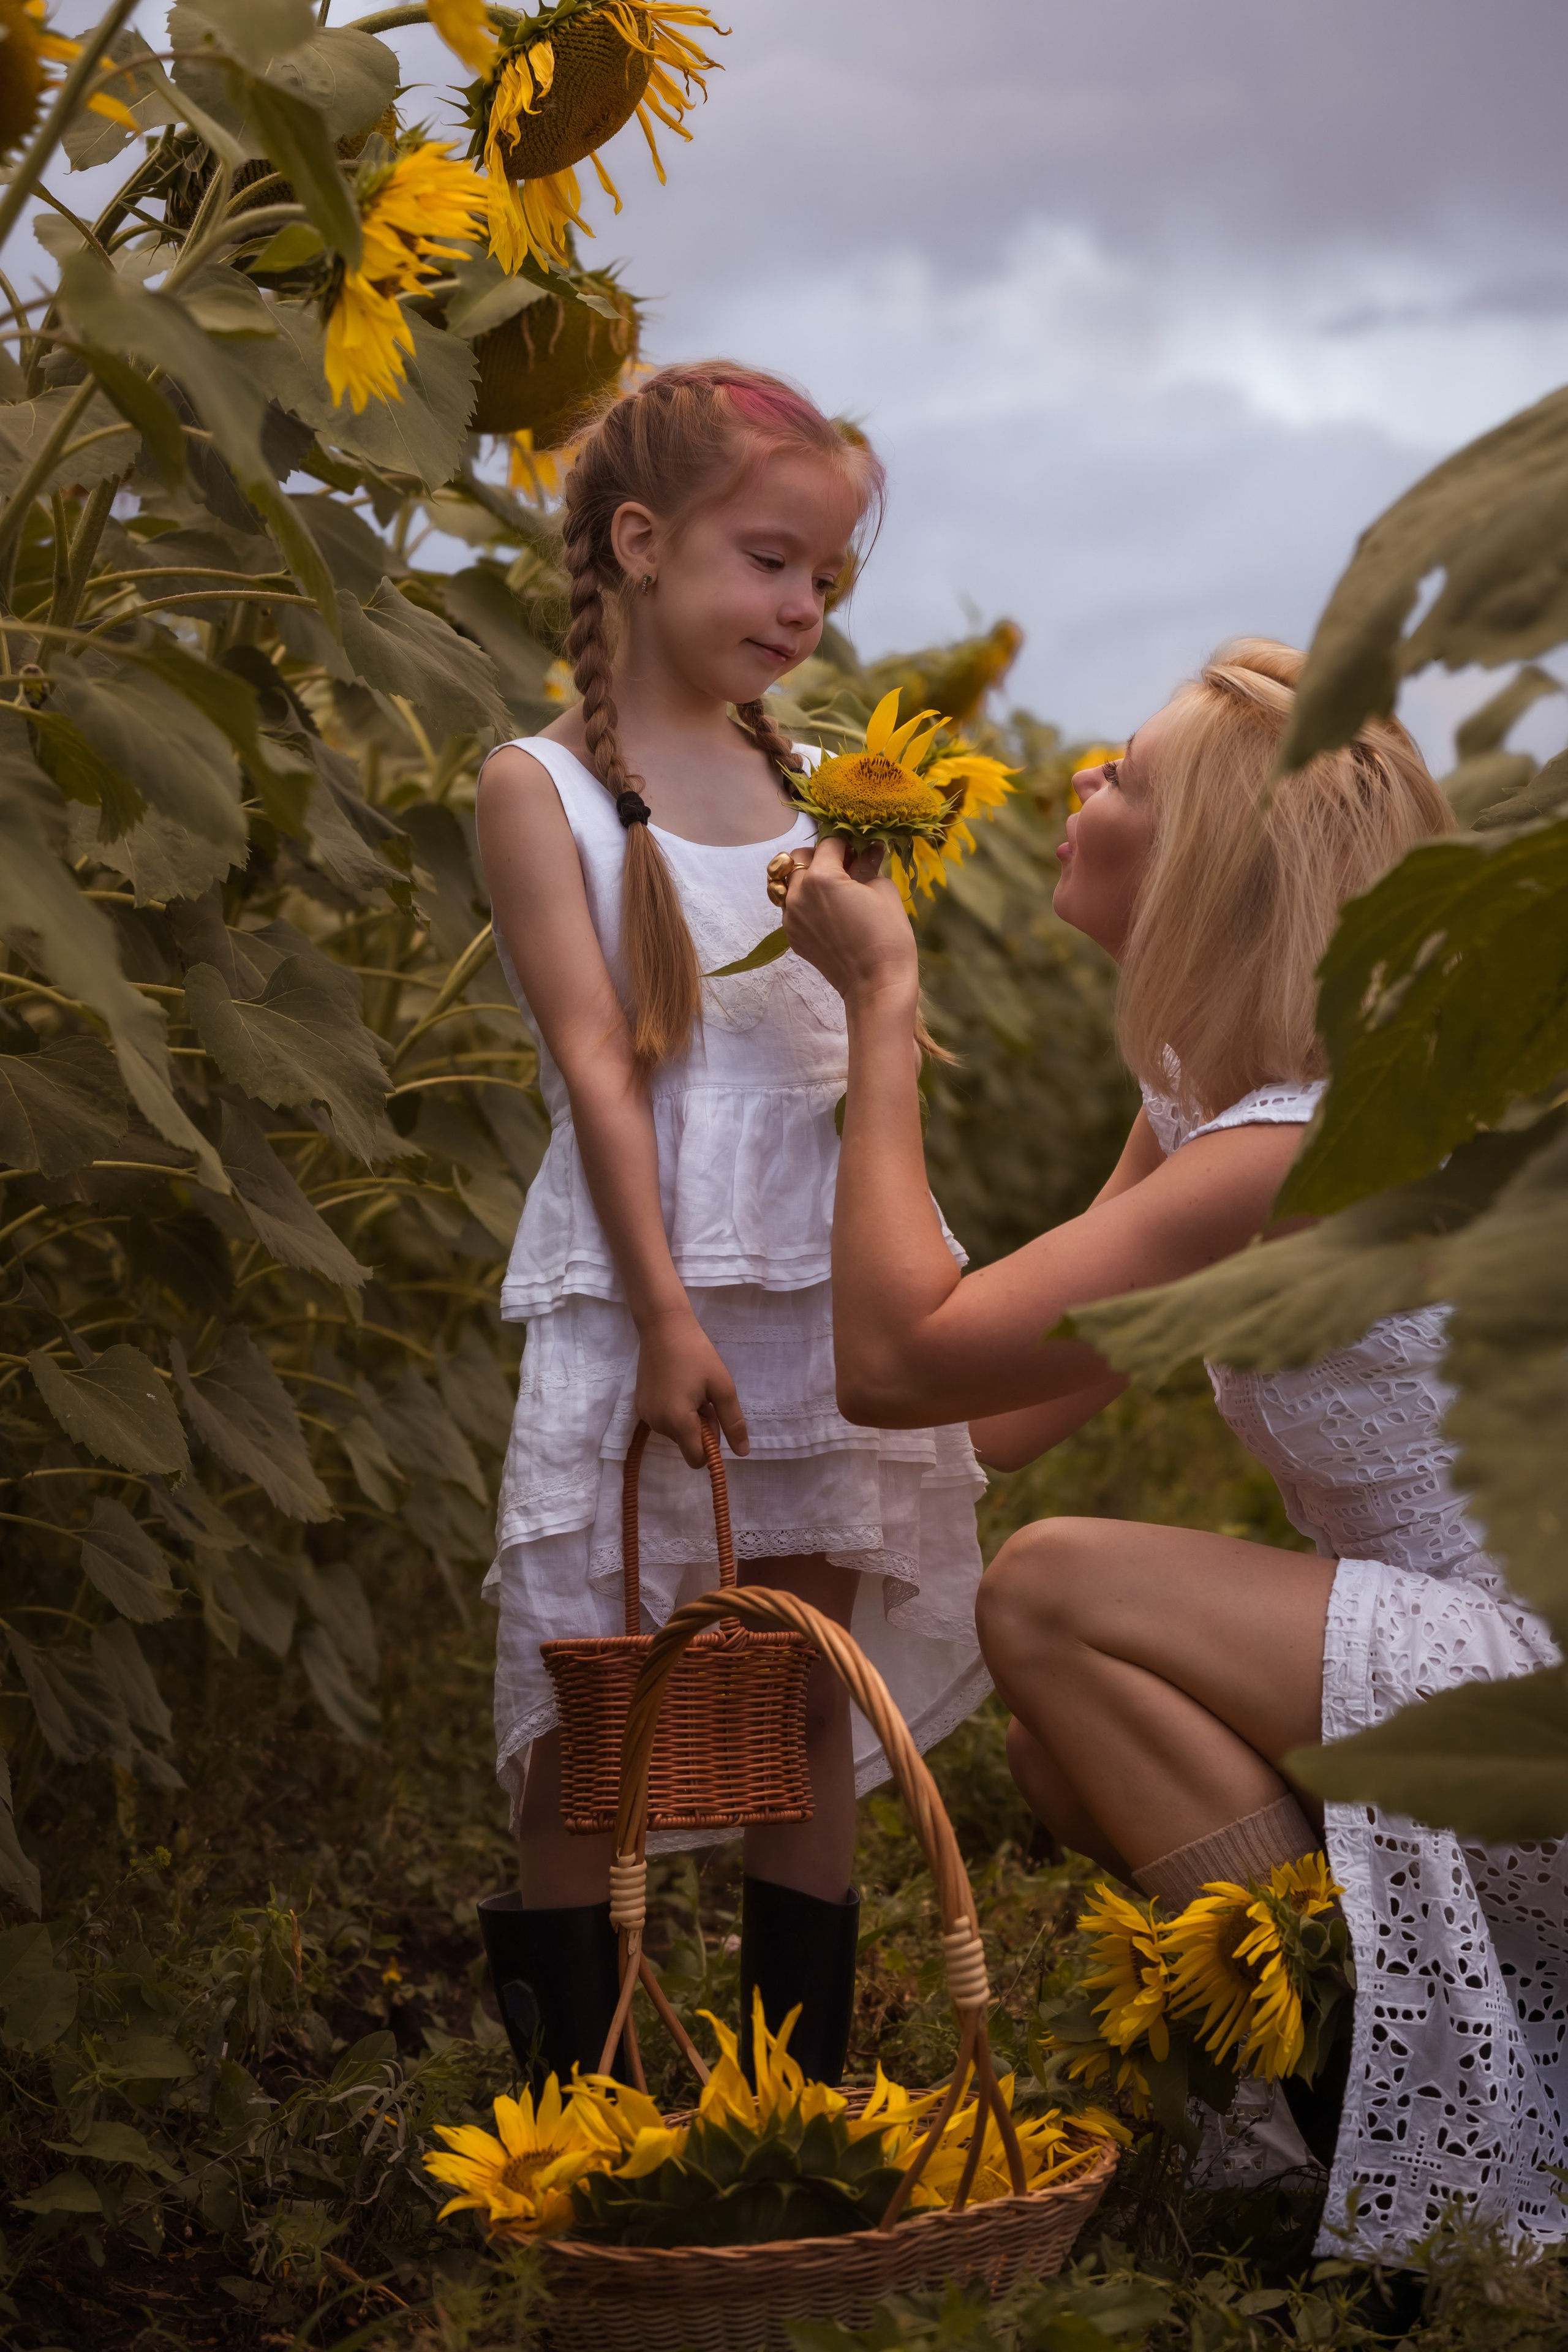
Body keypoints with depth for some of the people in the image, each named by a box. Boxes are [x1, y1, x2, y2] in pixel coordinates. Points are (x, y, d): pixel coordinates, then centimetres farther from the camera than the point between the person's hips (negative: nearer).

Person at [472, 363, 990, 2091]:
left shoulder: (815, 786, 13)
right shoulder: (540, 785, -2)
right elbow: (596, 1058, -10)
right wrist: (669, 1315, -15)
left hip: (833, 1292, 5)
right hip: (637, 1292, -5)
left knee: (811, 1704, 9)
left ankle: (808, 2086, 18)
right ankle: (575, 2097, 10)